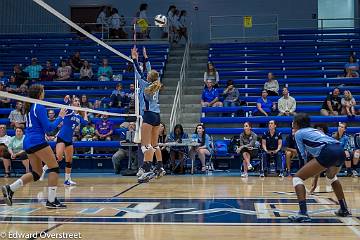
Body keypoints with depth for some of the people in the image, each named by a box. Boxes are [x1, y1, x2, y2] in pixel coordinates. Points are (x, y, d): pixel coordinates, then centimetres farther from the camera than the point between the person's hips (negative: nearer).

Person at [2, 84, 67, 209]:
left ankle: (10, 189, 4)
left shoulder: (28, 107, 16)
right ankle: (51, 201, -7)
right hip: (37, 141, -9)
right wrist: (60, 117, 0)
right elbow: (48, 127, -11)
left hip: (28, 142, 9)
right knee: (54, 167, -4)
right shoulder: (39, 107, -9)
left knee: (36, 173, 14)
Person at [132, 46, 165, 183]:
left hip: (148, 115, -8)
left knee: (146, 145, -13)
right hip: (157, 116, 8)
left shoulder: (145, 85, -5)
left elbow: (139, 73, 0)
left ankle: (146, 170, -22)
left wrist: (135, 60, 7)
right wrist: (146, 58, 28)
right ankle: (160, 168, 20)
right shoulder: (155, 85, 10)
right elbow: (151, 72, 21)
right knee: (154, 144, 16)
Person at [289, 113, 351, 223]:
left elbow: (304, 155, 7)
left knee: (297, 178, 0)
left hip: (328, 153, -8)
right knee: (331, 177, 39)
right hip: (340, 151, 8)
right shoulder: (314, 130, 34)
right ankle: (344, 209, 43)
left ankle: (303, 213, -16)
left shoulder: (299, 133, 14)